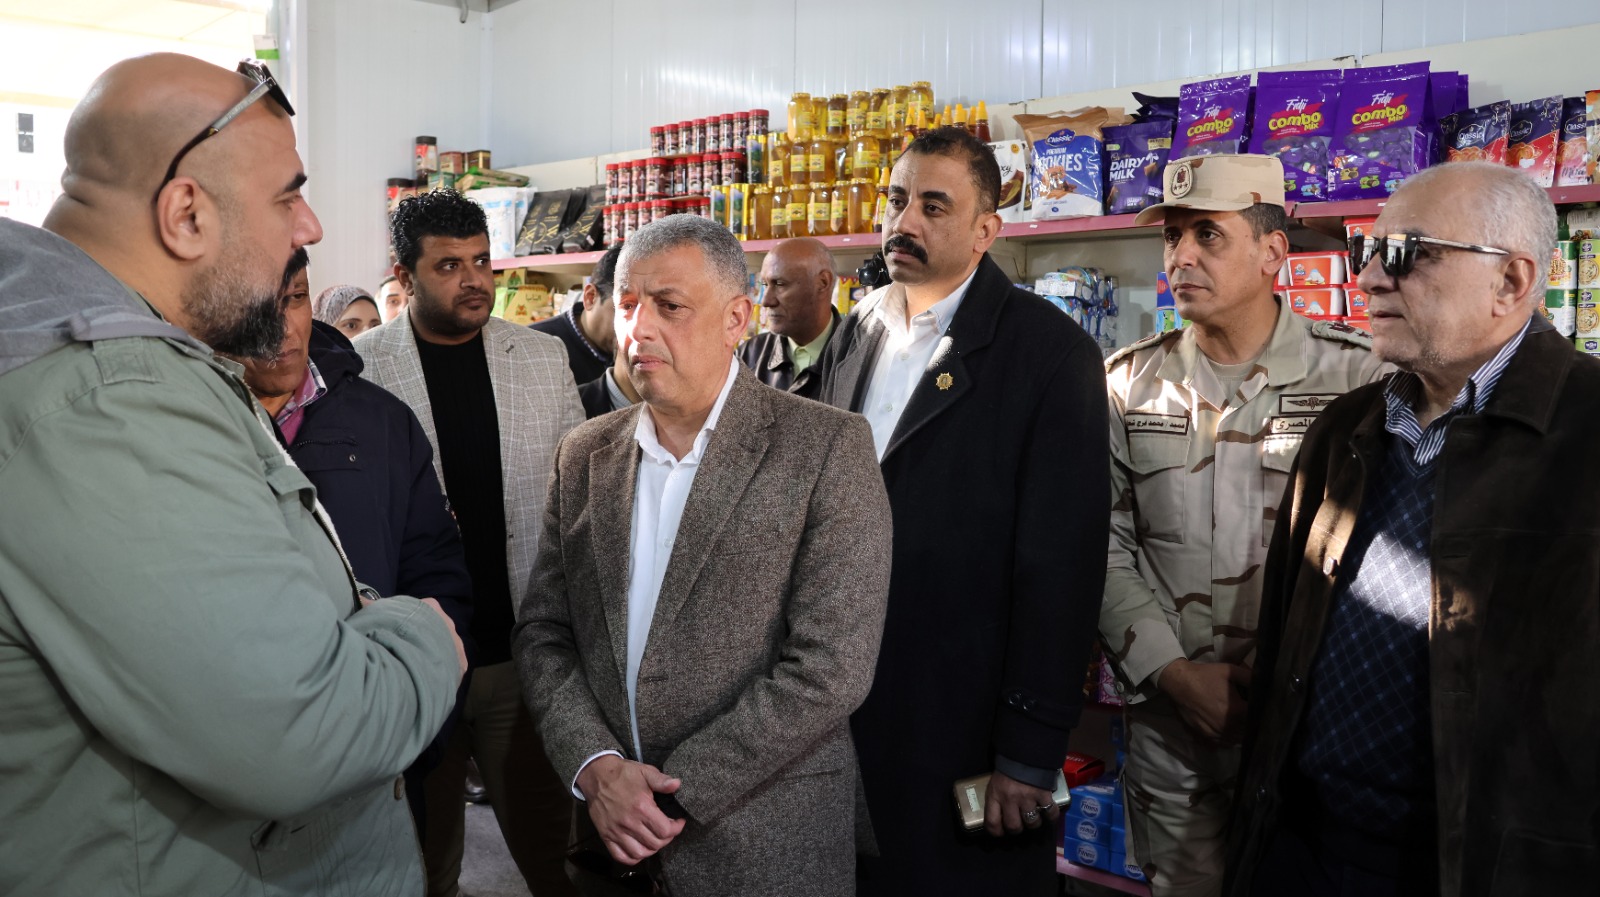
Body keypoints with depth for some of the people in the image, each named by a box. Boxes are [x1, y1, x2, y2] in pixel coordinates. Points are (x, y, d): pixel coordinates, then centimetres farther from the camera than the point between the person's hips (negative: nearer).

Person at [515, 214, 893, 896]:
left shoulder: (827, 449, -12)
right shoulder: (585, 456, 4)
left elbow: (829, 666, -17)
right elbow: (542, 630, 5)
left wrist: (675, 791, -15)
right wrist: (596, 767, -10)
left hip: (764, 840, -4)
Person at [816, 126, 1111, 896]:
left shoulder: (1049, 352, -11)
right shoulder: (852, 336, 8)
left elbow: (1061, 562, -14)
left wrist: (1032, 753, -15)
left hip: (962, 726, -5)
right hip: (836, 706, 6)